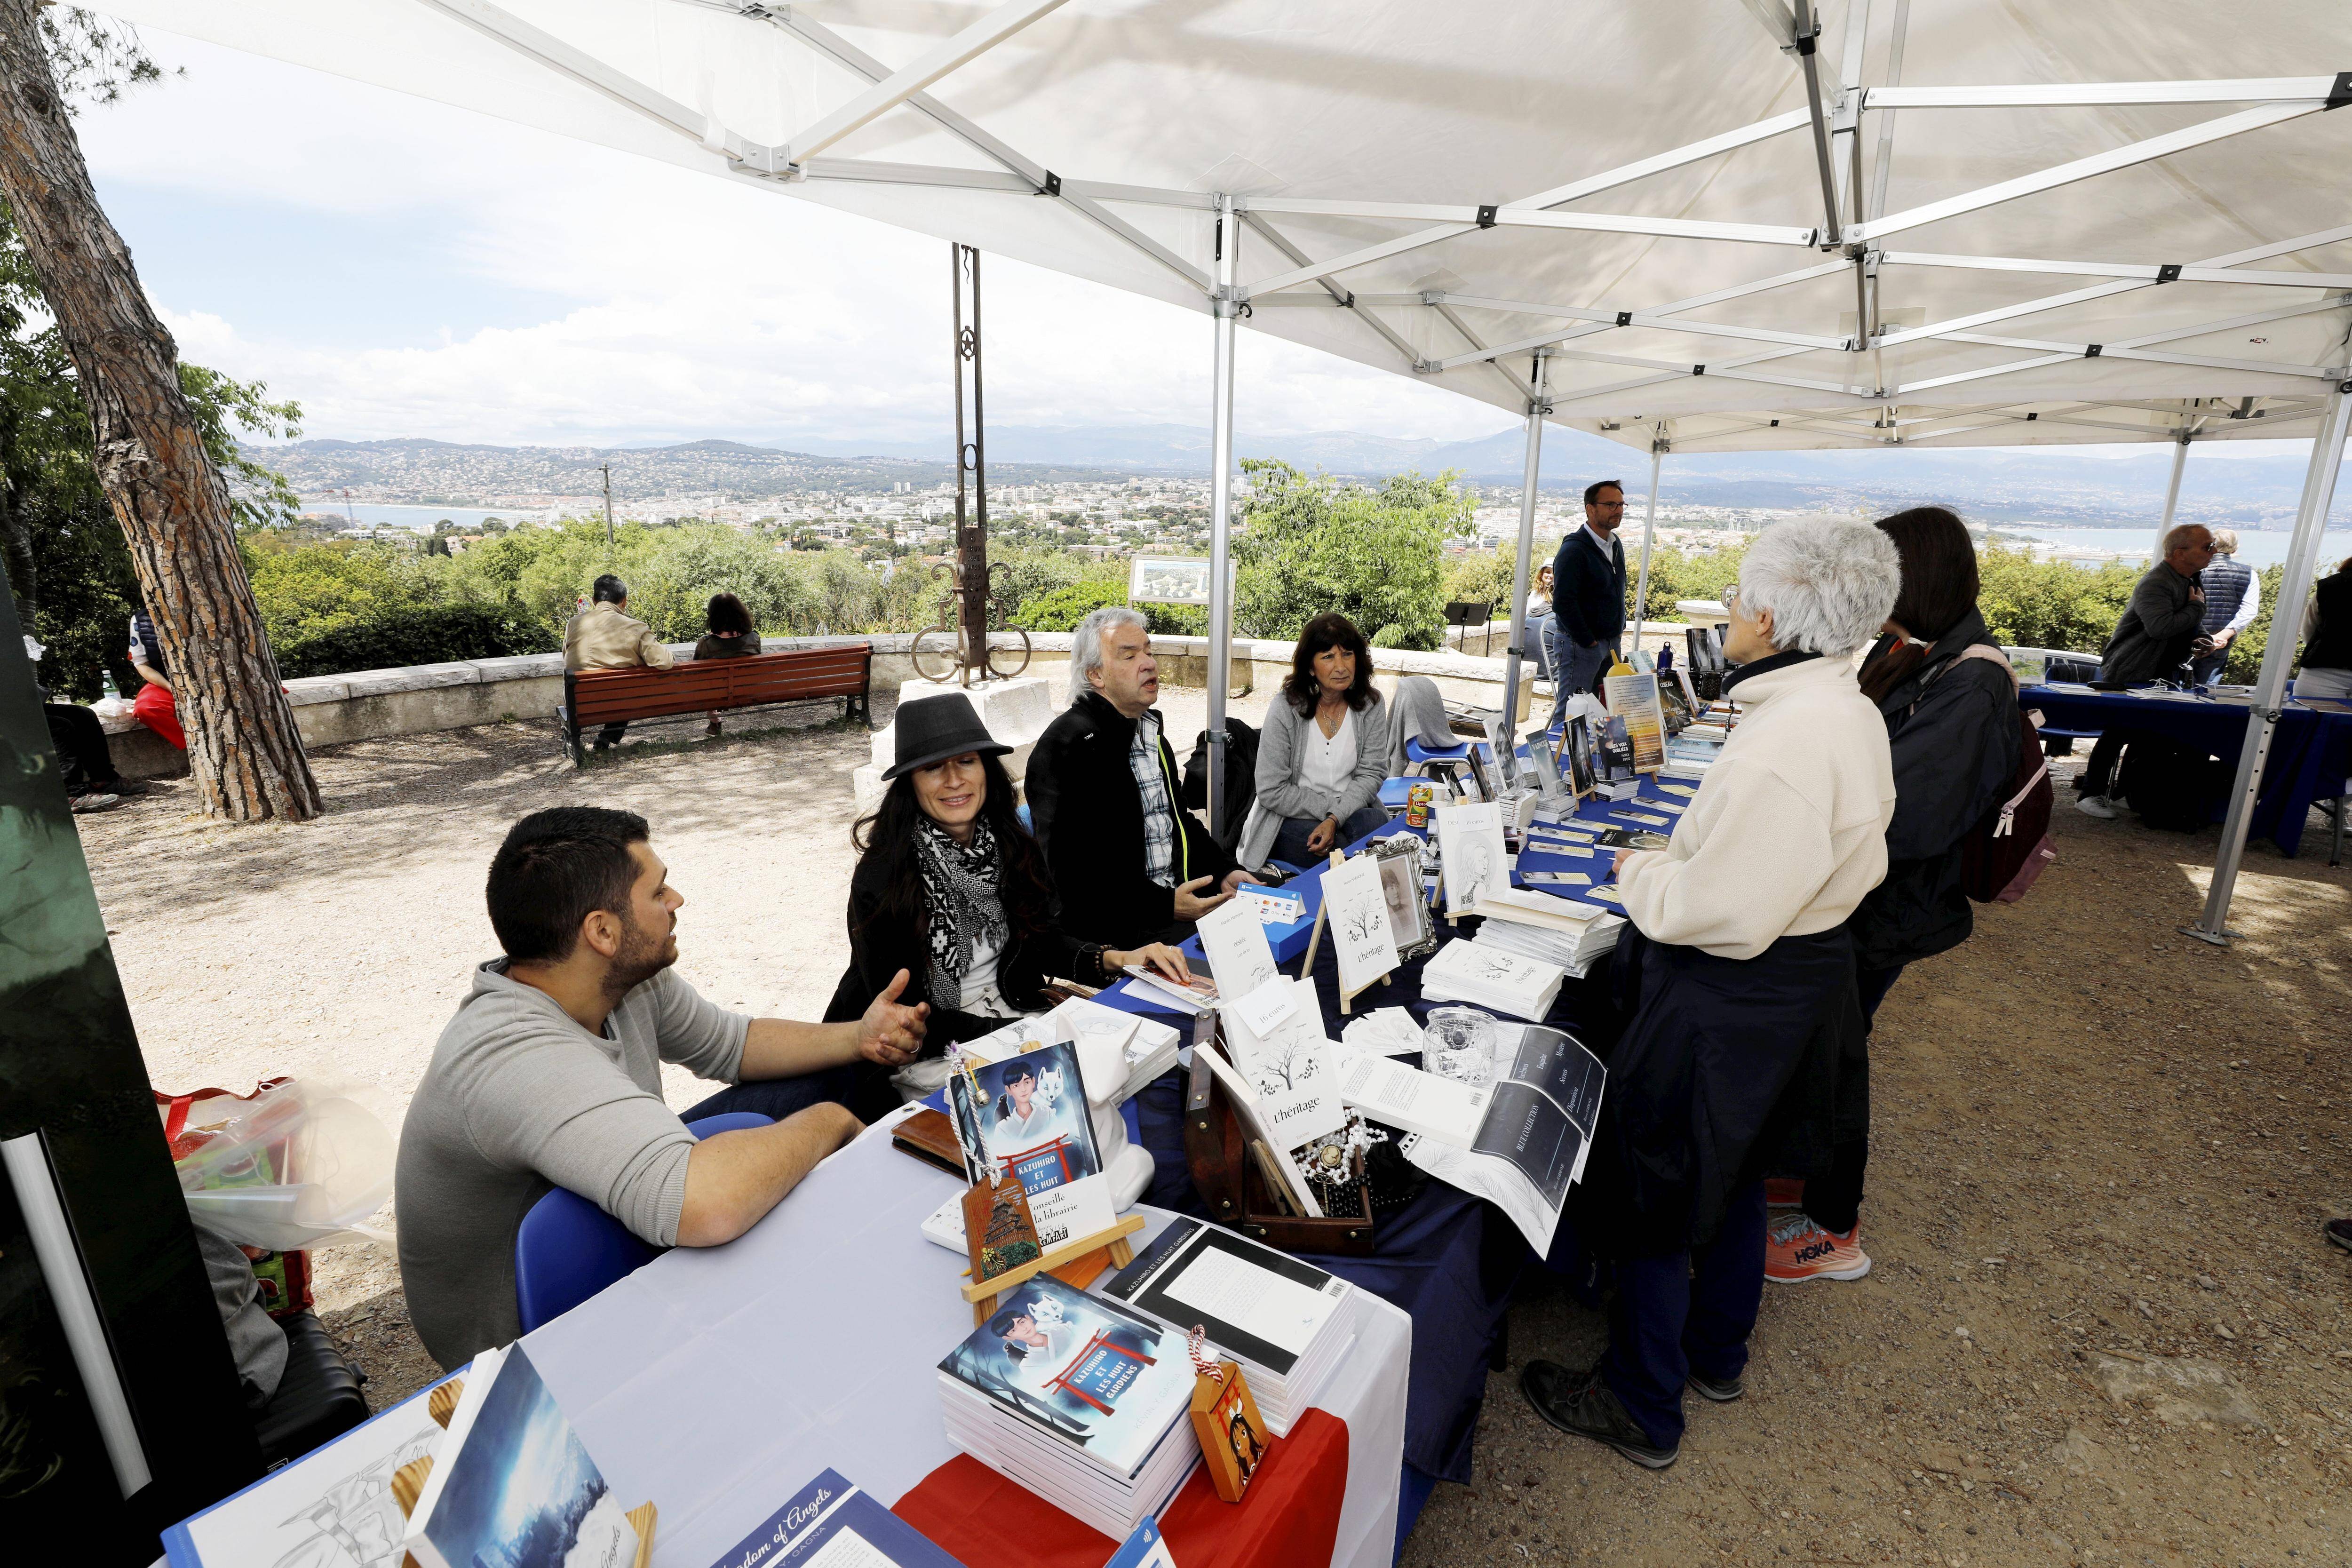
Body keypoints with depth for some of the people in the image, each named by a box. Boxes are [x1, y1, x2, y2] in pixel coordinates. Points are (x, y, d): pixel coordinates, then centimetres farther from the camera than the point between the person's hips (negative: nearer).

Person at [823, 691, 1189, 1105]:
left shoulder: (1014, 847, -2)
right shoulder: (881, 876, -18)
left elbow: (1045, 941, 6)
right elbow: (903, 1015, -16)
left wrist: (1116, 959, -14)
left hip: (1015, 1014, 6)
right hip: (925, 1053, -6)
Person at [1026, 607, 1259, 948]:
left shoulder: (1149, 728, 16)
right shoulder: (1065, 745, -15)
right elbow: (1068, 870, -20)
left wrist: (1224, 870, 8)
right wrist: (1164, 905, -23)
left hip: (1178, 898, 9)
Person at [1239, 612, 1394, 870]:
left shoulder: (1371, 705, 0)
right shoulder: (1285, 709, -11)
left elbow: (1372, 774, -3)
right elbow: (1272, 792, -10)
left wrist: (1336, 818, -20)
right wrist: (1331, 807, -14)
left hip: (1354, 811, 4)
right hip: (1289, 821, -4)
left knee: (1374, 822, -30)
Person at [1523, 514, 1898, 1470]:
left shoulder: (1786, 740, -30)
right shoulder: (1851, 711, 2)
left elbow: (1722, 911, -30)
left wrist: (1639, 872, -12)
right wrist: (1679, 862, 9)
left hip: (1726, 1005, -10)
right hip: (1804, 976, 10)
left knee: (1650, 1203, 9)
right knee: (1735, 1176, 27)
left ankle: (1642, 1410, 30)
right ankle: (1717, 1354, 50)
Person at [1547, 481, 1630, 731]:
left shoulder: (1615, 545, 13)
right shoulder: (1574, 549, -16)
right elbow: (1563, 602, -22)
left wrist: (1619, 630, 14)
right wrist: (1588, 642, -18)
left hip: (1611, 643, 9)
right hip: (1578, 644, -9)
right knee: (1570, 713, -5)